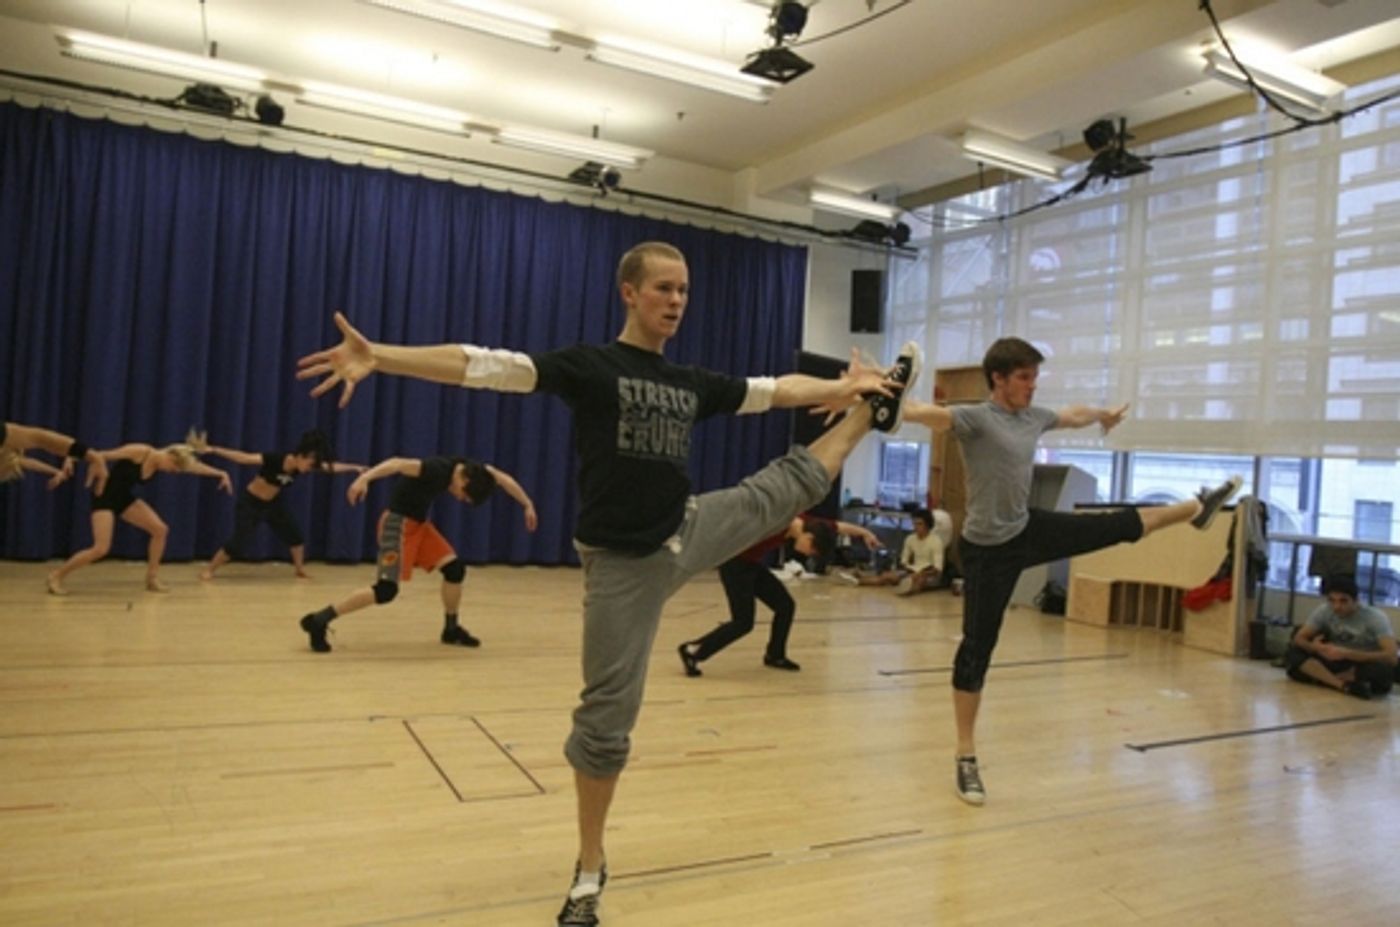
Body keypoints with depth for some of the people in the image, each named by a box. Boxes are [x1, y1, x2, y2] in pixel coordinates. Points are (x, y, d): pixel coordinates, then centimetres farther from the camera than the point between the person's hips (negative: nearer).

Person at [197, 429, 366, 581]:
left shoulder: (305, 464, -13)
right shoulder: (275, 460, -31)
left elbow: (333, 467, -6)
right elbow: (242, 457, -34)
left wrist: (356, 468, -8)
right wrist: (213, 450, -41)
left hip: (273, 503, 6)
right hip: (250, 503, -6)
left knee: (295, 534, 2)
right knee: (238, 543, -13)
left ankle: (300, 570, 20)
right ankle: (208, 569, 6)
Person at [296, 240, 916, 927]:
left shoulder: (695, 383, 6)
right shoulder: (588, 365, -12)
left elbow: (774, 390, 19)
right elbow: (486, 365, -23)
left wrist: (845, 386, 23)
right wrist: (378, 357, -34)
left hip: (693, 532, 5)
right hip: (623, 562, -5)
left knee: (797, 481, 16)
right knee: (607, 718, 2)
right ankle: (590, 870, 21)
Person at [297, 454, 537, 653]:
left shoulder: (469, 468, -2)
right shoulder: (437, 469, -27)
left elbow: (503, 478, 11)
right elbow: (397, 463, -39)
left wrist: (527, 505, 12)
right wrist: (364, 478, -54)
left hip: (419, 523, 9)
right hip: (398, 522, -9)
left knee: (455, 568, 1)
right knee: (387, 589, -17)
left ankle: (451, 629, 19)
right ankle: (319, 621, -10)